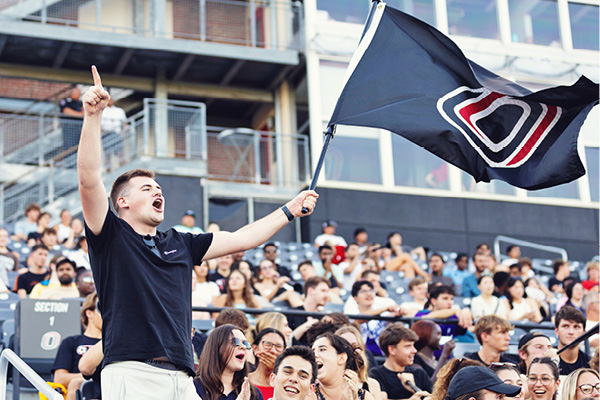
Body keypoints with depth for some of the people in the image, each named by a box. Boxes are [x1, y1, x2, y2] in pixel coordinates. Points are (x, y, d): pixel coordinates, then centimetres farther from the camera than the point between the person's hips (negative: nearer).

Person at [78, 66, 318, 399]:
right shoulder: (111, 236, 9)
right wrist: (93, 116, -12)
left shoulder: (180, 244, 25)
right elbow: (89, 179, -4)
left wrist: (290, 210, 33)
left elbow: (241, 239, 30)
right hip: (131, 371, -6)